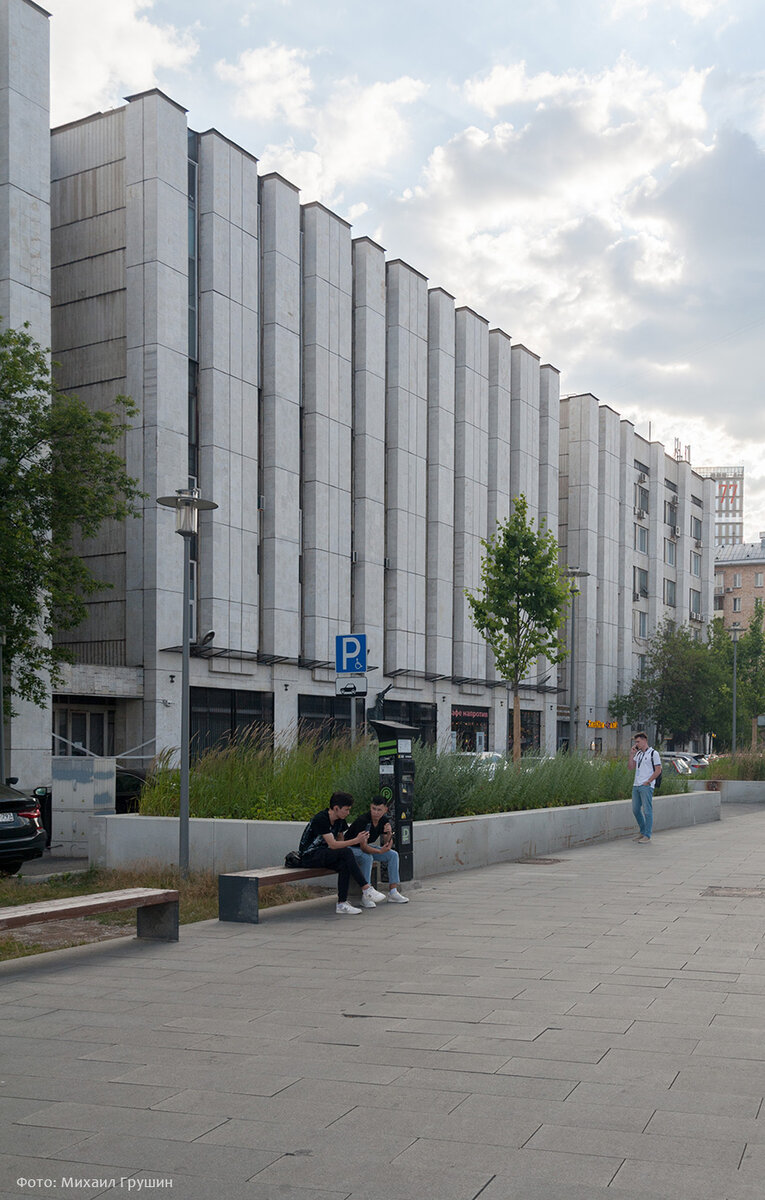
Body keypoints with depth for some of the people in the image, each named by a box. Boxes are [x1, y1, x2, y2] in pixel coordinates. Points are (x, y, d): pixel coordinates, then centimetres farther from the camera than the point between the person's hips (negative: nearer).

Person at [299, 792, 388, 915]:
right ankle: (366, 890, -24)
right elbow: (333, 845, -26)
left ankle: (342, 904, -21)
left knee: (344, 865, -23)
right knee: (346, 852, -27)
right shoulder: (320, 819, -22)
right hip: (309, 856, -8)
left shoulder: (340, 820, 5)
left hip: (323, 855, 8)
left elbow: (340, 841, 13)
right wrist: (356, 840, -24)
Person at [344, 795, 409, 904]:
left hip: (367, 847, 7)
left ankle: (393, 892, -7)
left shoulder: (385, 820, -8)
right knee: (367, 857, -36)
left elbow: (388, 846, -6)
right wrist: (380, 851, -44)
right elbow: (363, 847, -32)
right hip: (351, 847, -7)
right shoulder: (363, 820, -29)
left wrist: (389, 834, -26)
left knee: (393, 855, -7)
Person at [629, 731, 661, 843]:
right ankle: (643, 832, 23)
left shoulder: (653, 753, -5)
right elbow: (631, 767, 14)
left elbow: (658, 770, -8)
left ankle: (647, 835, -2)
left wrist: (648, 782, -12)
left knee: (647, 811, -5)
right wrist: (632, 754, 4)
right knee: (636, 810, 10)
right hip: (636, 785, 8)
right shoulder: (638, 753, 17)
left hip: (646, 787, -8)